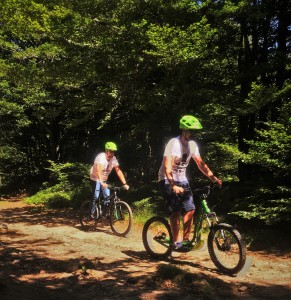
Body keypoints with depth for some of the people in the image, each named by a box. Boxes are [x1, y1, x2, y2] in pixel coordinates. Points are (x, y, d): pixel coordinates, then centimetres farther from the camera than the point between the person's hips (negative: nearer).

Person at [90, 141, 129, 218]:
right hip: (96, 178, -5)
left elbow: (119, 171, -13)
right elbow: (98, 170, -41)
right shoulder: (101, 157, -28)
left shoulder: (113, 159, -12)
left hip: (104, 179, 5)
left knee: (108, 196, -4)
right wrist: (101, 182, -54)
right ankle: (92, 213, 4)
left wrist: (124, 183, -21)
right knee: (96, 196, -12)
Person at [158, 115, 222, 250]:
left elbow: (200, 164, 4)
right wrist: (174, 186, -43)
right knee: (176, 211, -12)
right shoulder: (174, 144, -22)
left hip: (181, 179, 7)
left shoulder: (192, 144, 0)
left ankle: (186, 239, 10)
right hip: (168, 180, -6)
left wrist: (214, 178, -8)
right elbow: (167, 167, -30)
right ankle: (176, 242, -2)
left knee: (190, 209, -3)